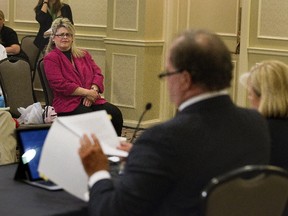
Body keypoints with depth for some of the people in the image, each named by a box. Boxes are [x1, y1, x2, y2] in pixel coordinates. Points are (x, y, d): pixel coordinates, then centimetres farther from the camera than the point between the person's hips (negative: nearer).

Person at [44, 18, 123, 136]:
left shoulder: (83, 54, 23)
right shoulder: (50, 58, 4)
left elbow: (98, 73, 14)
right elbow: (60, 85, -8)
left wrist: (93, 90, -8)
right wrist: (86, 92, -12)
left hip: (90, 100, 5)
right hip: (68, 103, -5)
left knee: (115, 113, -24)